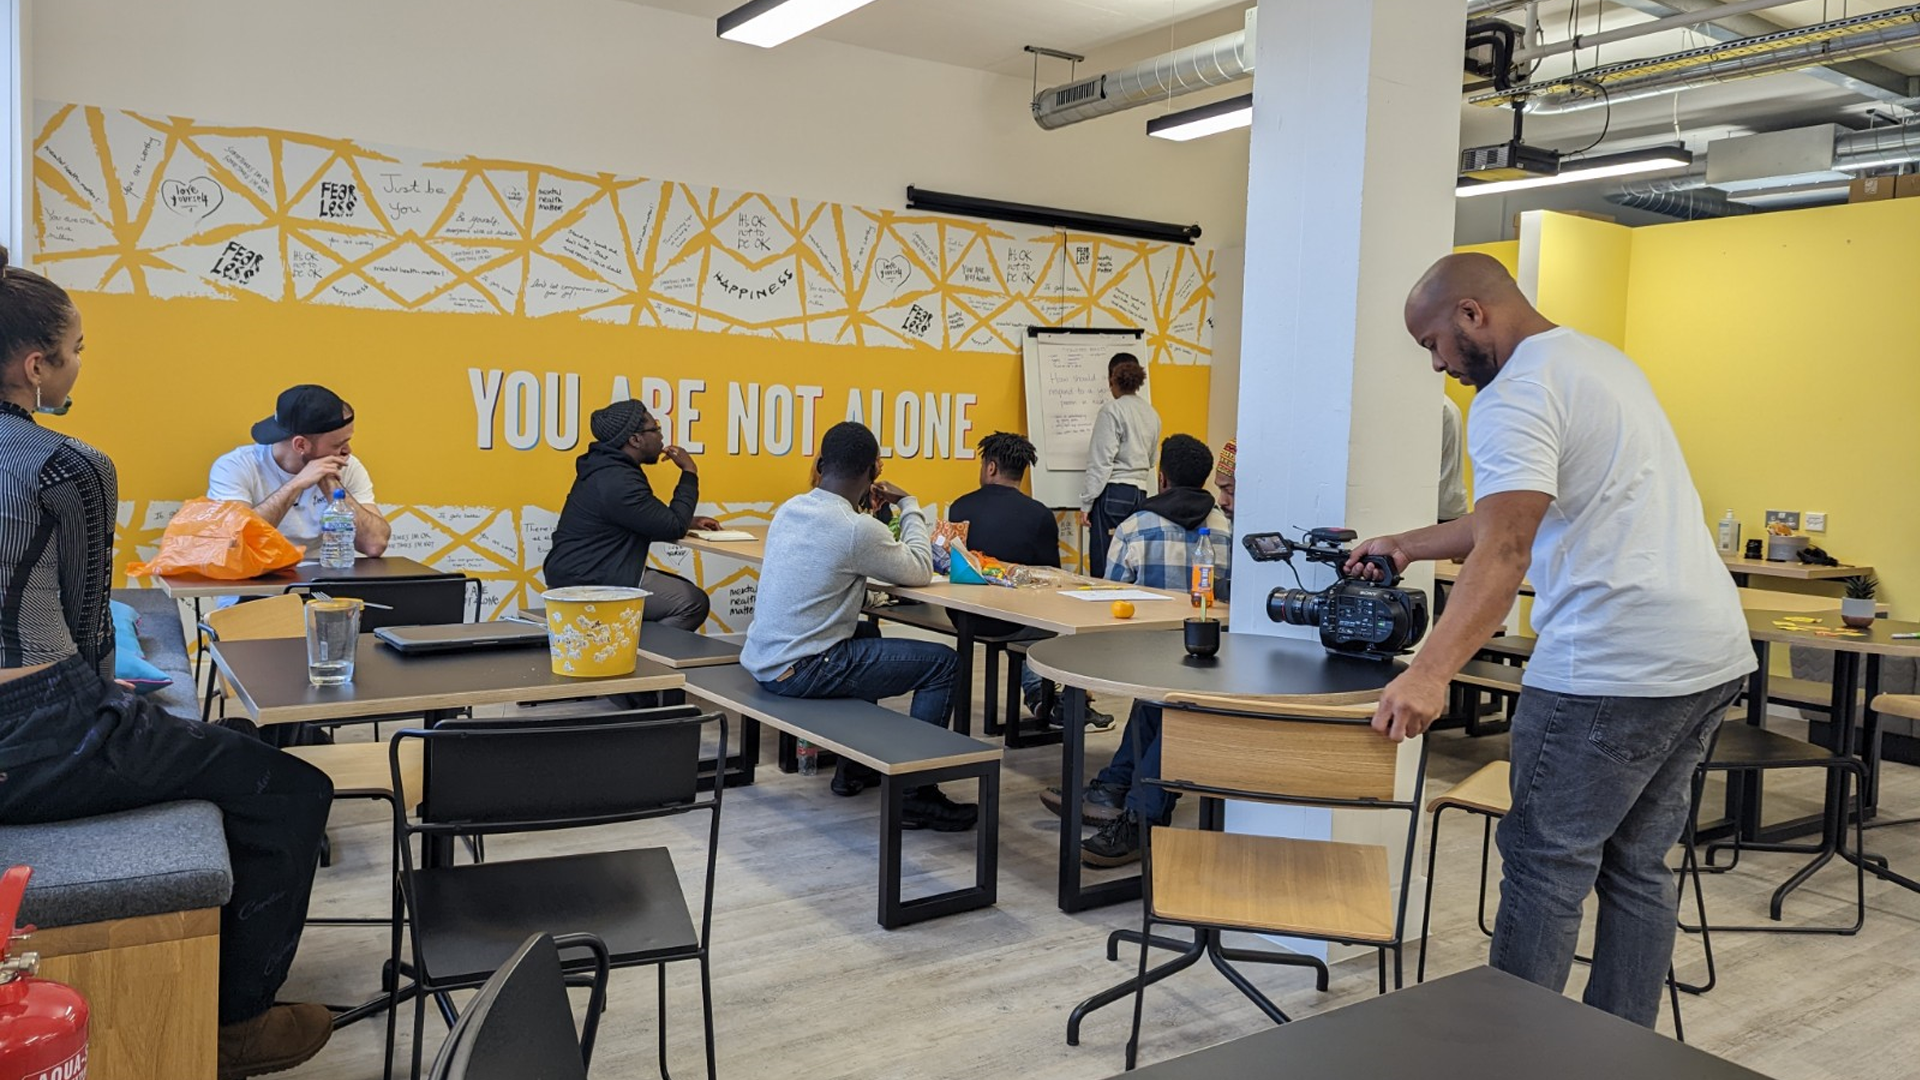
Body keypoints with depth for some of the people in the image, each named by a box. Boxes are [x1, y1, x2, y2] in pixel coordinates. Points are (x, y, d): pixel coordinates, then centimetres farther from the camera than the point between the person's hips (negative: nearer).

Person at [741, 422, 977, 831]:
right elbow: (920, 571, -5)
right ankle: (917, 794, 3)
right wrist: (909, 505, 6)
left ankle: (854, 765, 36)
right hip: (798, 672, -9)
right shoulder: (857, 530, -18)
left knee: (867, 636, 34)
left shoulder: (788, 510, 6)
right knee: (942, 663, -3)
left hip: (762, 659, 9)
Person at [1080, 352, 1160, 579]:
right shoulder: (1152, 415, 13)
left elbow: (1102, 462, -11)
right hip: (1140, 494, 7)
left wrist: (1087, 502, -8)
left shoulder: (1112, 410, -7)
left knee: (1103, 568, -6)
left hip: (1113, 494, -7)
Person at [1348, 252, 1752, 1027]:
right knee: (1638, 863, 17)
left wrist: (1430, 673, -34)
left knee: (1546, 864, 0)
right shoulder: (1599, 359, 19)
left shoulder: (1517, 396, -12)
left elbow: (1504, 551, -26)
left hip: (1617, 666, -10)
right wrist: (1407, 547, 26)